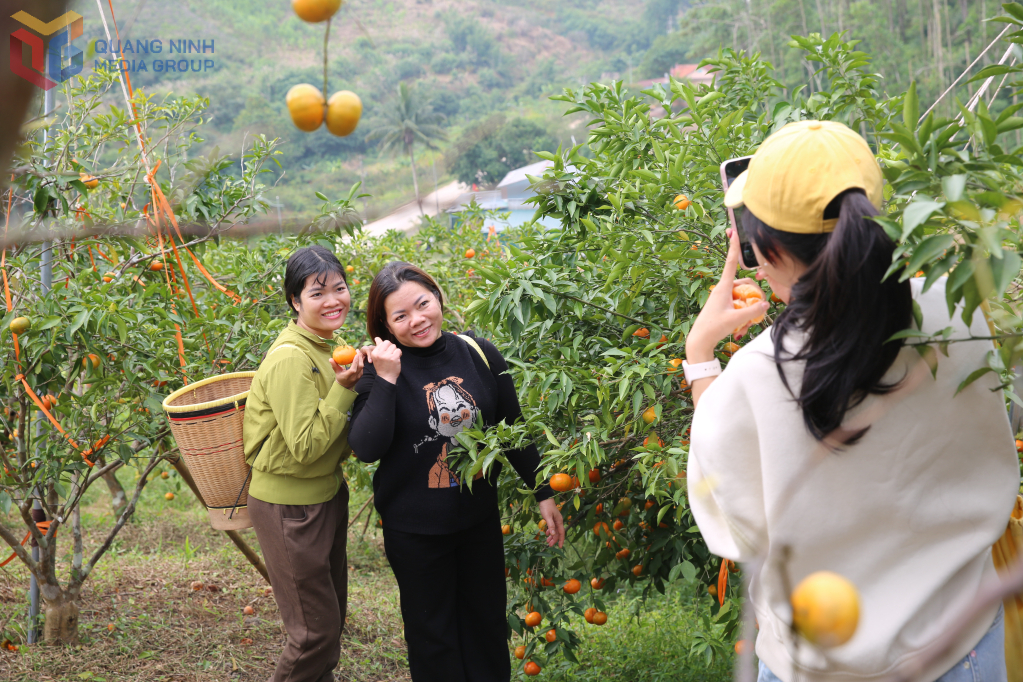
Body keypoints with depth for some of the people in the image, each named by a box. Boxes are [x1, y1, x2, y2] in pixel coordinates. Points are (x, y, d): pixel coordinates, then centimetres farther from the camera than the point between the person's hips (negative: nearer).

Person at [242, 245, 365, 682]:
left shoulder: (327, 347, 4)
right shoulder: (290, 360, -24)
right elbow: (305, 447, -25)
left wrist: (352, 382, -4)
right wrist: (344, 389, -27)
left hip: (327, 493, 9)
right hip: (289, 505, -9)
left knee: (333, 612, 22)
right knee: (317, 629, 2)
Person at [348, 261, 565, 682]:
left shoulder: (479, 354, -7)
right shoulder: (380, 369, -14)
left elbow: (514, 429, 4)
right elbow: (367, 449, -24)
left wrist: (544, 494, 6)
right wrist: (385, 380, -30)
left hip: (480, 519, 3)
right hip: (414, 531, -3)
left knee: (487, 620, 19)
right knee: (432, 631, 15)